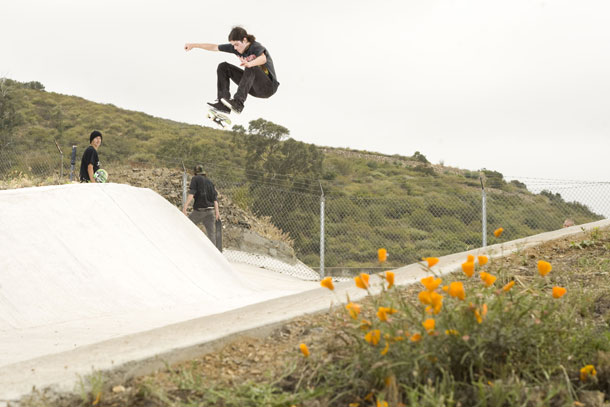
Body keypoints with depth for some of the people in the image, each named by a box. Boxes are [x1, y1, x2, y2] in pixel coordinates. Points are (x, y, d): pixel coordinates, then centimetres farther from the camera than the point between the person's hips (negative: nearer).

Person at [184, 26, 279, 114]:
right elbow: (214, 47, 7)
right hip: (253, 87, 7)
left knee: (251, 68, -37)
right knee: (223, 67, -1)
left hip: (269, 87, -7)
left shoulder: (256, 46, -20)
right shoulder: (236, 47, 0)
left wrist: (249, 64, -63)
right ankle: (223, 103, -16)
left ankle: (238, 103, -42)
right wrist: (194, 45, 7)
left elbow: (263, 59, -44)